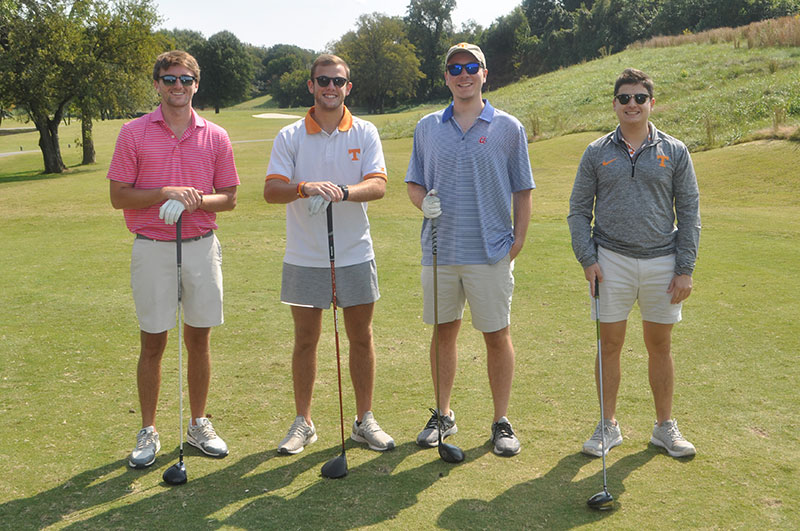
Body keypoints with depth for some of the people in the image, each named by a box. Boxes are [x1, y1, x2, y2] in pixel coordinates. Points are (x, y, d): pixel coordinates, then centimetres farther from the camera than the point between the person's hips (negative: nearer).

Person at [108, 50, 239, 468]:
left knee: (199, 339, 9)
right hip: (152, 249, -2)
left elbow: (228, 198, 7)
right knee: (153, 343, 4)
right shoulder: (134, 133, 0)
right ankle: (148, 433, 17)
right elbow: (118, 196, -2)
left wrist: (194, 200, -13)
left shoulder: (215, 136, 5)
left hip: (202, 246, 2)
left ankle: (199, 425, 23)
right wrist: (165, 193, -16)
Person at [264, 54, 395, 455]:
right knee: (305, 340, 6)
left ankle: (365, 421, 21)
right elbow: (271, 190, -9)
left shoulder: (365, 133, 3)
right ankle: (303, 422, 21)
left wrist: (345, 191, -29)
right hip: (304, 257, 0)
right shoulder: (290, 137, 1)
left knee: (361, 338, 7)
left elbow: (378, 184, -9)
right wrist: (304, 188, -29)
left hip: (355, 255, 1)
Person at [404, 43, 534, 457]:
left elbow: (522, 191, 4)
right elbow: (414, 183, 15)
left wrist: (517, 241, -5)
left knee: (497, 336, 3)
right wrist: (424, 201, -8)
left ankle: (502, 421, 16)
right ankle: (443, 415, 26)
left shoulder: (508, 128, 2)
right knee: (444, 332, 11)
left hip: (491, 252, -2)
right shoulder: (427, 127, 9)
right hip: (440, 250, 3)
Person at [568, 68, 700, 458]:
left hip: (662, 264, 0)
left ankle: (665, 427, 23)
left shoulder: (675, 152, 4)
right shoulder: (597, 153, 4)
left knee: (660, 346, 9)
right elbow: (579, 209, 5)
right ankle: (609, 426, 18)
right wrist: (587, 258, -6)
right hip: (612, 262, 0)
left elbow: (689, 212, 4)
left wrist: (685, 269, -2)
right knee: (609, 345, 5)